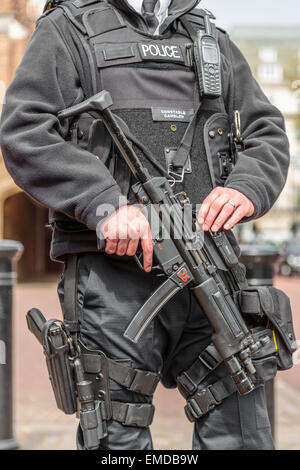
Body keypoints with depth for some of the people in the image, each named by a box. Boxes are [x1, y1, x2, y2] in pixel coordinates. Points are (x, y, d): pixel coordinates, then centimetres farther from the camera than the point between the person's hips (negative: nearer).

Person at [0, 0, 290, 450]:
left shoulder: (214, 41, 22)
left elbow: (268, 134, 21)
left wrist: (247, 188, -3)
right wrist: (105, 204, -18)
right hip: (115, 273, -4)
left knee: (243, 432, 4)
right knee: (118, 434, 0)